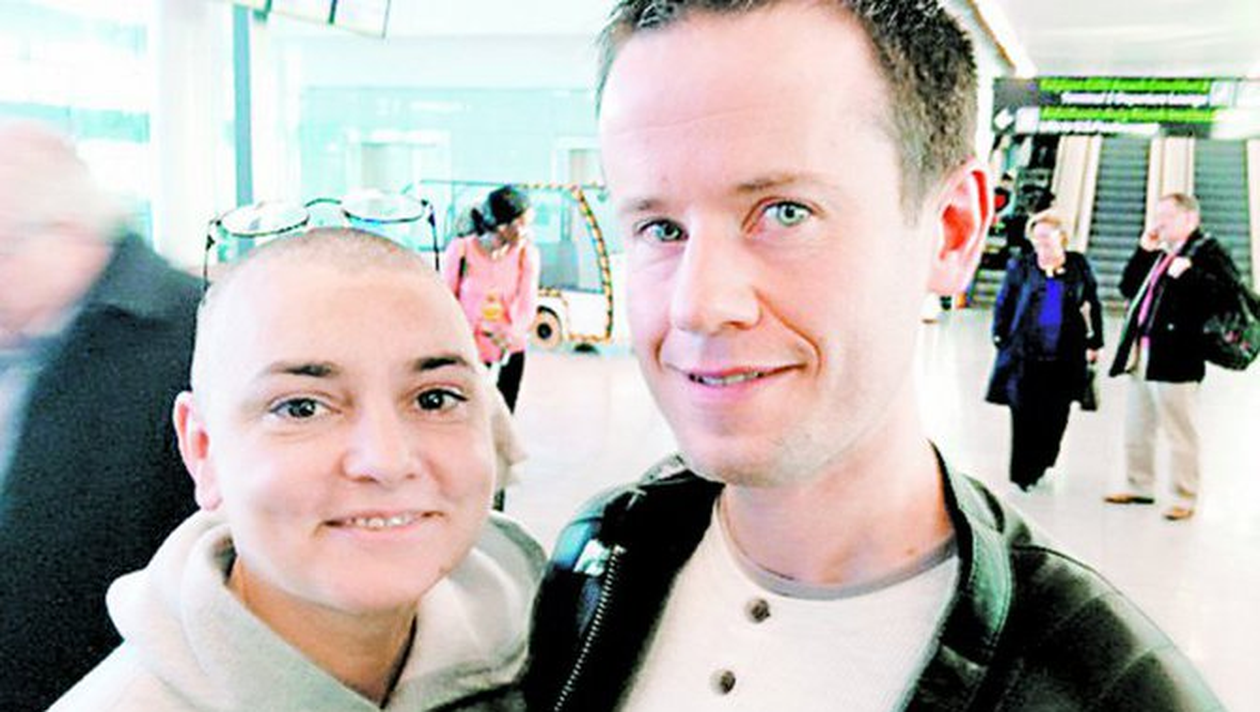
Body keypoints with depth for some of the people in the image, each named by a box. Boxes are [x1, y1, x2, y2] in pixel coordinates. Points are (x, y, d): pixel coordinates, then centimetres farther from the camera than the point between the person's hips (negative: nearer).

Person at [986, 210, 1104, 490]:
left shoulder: (1079, 265, 8)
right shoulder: (1020, 266, 3)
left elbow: (1093, 304, 14)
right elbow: (1003, 304, 9)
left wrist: (1094, 342, 11)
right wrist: (1001, 339, 3)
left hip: (1065, 356, 2)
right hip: (1025, 354, -1)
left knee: (1055, 417, 5)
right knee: (1025, 415, -2)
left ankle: (1039, 466, 24)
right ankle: (1022, 474, 8)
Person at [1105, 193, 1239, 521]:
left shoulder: (1208, 251, -6)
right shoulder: (1158, 253, 19)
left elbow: (1223, 291, -20)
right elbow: (1128, 288, 17)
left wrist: (1187, 274, -25)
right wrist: (1143, 252, 11)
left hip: (1174, 359, -9)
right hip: (1140, 357, 9)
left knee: (1180, 433, -1)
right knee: (1136, 430, 16)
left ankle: (1184, 499, 7)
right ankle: (1139, 487, 29)